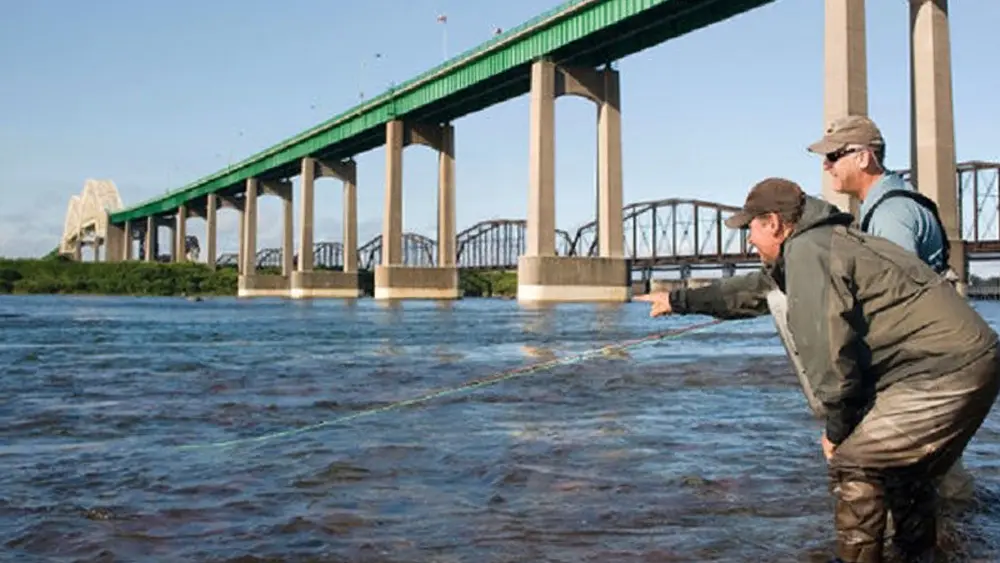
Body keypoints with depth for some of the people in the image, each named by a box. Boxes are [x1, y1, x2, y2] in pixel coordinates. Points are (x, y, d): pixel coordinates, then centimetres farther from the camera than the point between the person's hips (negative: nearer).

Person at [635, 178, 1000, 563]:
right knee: (899, 461, 25)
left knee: (852, 462, -6)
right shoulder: (822, 243, 18)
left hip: (948, 372, -10)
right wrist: (679, 300, 40)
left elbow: (830, 347, -20)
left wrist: (837, 427, -7)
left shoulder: (809, 251, -13)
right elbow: (754, 289, 32)